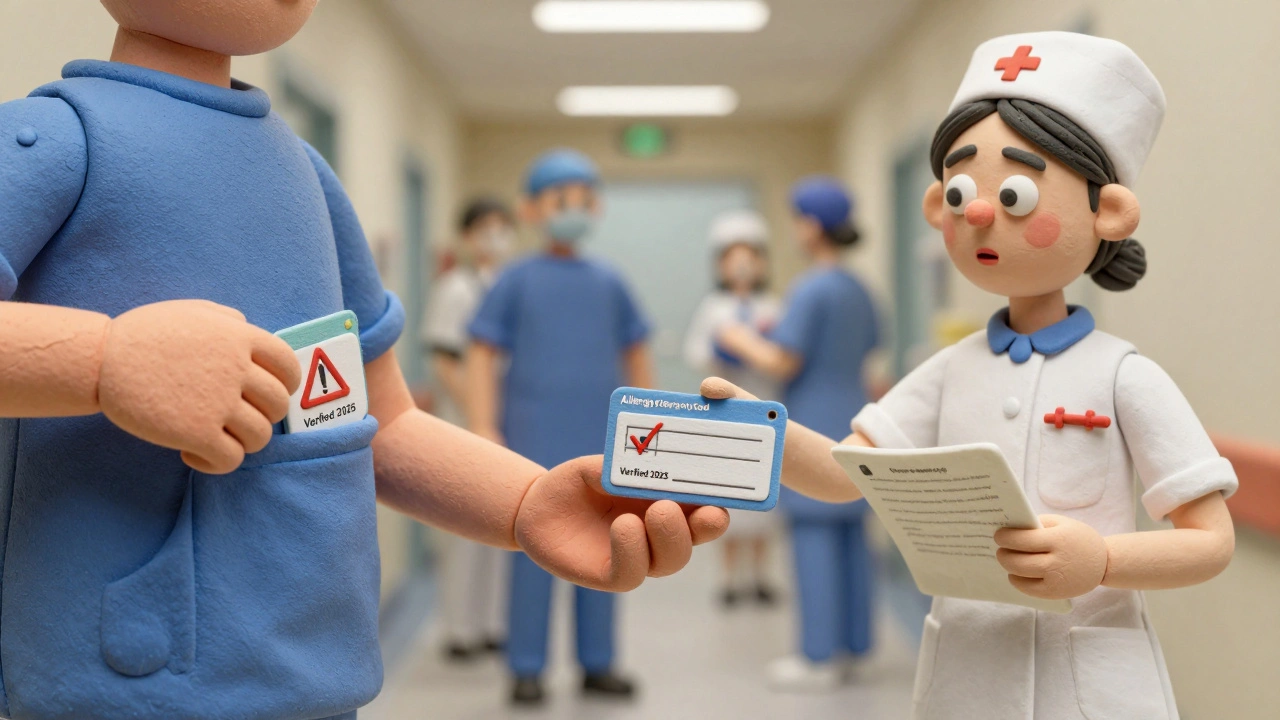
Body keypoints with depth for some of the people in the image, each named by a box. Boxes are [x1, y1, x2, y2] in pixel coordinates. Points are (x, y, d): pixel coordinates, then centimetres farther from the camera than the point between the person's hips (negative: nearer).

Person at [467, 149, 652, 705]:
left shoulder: (608, 282, 6)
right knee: (534, 551, 1)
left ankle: (597, 664, 20)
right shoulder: (517, 281, -2)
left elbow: (635, 354, 15)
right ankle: (527, 669, 11)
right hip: (536, 441, -3)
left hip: (600, 441, 3)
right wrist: (484, 430, -8)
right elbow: (483, 354, -2)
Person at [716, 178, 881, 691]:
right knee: (849, 537, 11)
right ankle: (849, 645, 18)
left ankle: (819, 658, -1)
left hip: (814, 427, -9)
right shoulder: (858, 291, 11)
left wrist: (743, 343, 1)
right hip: (851, 423, 9)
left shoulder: (811, 290, -15)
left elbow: (782, 364, -18)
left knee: (815, 538, -4)